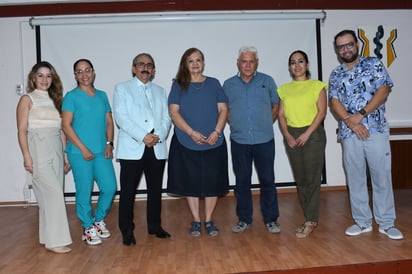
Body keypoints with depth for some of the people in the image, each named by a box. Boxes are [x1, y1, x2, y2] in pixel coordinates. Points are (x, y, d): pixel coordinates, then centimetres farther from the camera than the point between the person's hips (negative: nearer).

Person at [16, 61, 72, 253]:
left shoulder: (54, 100, 17)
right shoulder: (27, 99, 2)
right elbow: (22, 131, -5)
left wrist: (65, 156, 13)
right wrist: (27, 157, -13)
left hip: (56, 151, 6)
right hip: (38, 151, -5)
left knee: (50, 195, 8)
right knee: (53, 193, -10)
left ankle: (48, 236, 19)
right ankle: (54, 240, -2)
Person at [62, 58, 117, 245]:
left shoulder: (102, 95, 14)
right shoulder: (71, 97, -1)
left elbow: (109, 121, 14)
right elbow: (66, 126, -7)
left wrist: (109, 143, 0)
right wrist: (83, 149, -11)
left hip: (102, 152, 5)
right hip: (80, 153, -4)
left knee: (110, 187, 3)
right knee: (84, 192, 2)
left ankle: (99, 220, 26)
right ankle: (88, 228, 20)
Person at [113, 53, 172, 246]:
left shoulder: (160, 91, 19)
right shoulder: (122, 89, 7)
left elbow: (166, 118, 9)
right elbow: (121, 117, -6)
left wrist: (159, 135, -11)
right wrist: (143, 137, -16)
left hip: (157, 148, 4)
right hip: (132, 148, -4)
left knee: (155, 189, 10)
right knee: (128, 191, -1)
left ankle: (154, 226, 24)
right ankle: (127, 231, 10)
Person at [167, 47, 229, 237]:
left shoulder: (214, 84, 9)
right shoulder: (179, 85, 5)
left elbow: (223, 110, 6)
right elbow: (173, 112, -4)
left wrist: (217, 132, -10)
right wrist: (191, 132, -15)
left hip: (213, 143, 1)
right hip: (187, 143, -1)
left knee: (212, 181, 4)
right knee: (191, 182, 5)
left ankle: (209, 221, 19)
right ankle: (196, 221, 20)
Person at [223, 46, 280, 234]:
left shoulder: (267, 81, 6)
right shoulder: (228, 84, 8)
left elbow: (276, 105, 12)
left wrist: (266, 123, 4)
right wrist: (236, 124, 4)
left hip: (264, 140, -1)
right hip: (239, 141, 1)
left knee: (267, 180, 3)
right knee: (242, 181, 8)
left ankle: (270, 220, 16)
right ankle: (244, 219, 20)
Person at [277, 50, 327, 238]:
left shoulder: (317, 85, 3)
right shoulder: (284, 89, 13)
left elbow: (322, 111, -5)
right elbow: (281, 115, 8)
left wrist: (306, 134, -14)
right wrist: (287, 136, -6)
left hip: (313, 134, -4)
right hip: (291, 136, 4)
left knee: (312, 179, -5)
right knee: (300, 179, 7)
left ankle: (310, 221, 4)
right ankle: (310, 219, 17)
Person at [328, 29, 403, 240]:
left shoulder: (374, 64, 5)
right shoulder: (335, 75, 12)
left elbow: (383, 91, -5)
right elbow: (334, 103, 2)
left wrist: (360, 115, -14)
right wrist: (350, 122, -15)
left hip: (376, 130, -2)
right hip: (349, 134, 3)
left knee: (382, 177, 2)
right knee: (355, 179, 7)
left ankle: (386, 223, 14)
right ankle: (362, 222, 20)